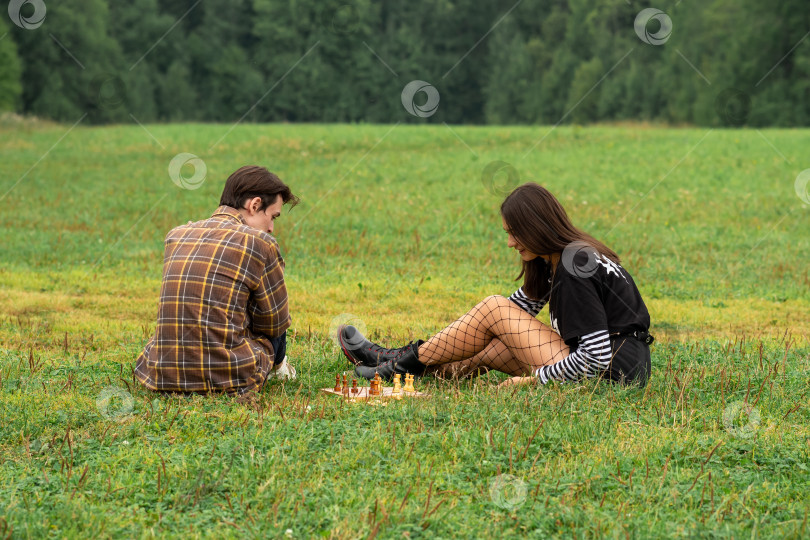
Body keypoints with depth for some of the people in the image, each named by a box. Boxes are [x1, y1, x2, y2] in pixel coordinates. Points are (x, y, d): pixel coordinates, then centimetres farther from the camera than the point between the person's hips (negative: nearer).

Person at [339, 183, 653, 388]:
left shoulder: (574, 268, -19)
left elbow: (596, 356, -24)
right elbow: (522, 304, 24)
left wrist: (533, 379, -15)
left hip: (609, 374, -9)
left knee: (494, 309, -4)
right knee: (490, 347, 15)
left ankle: (410, 360, 9)